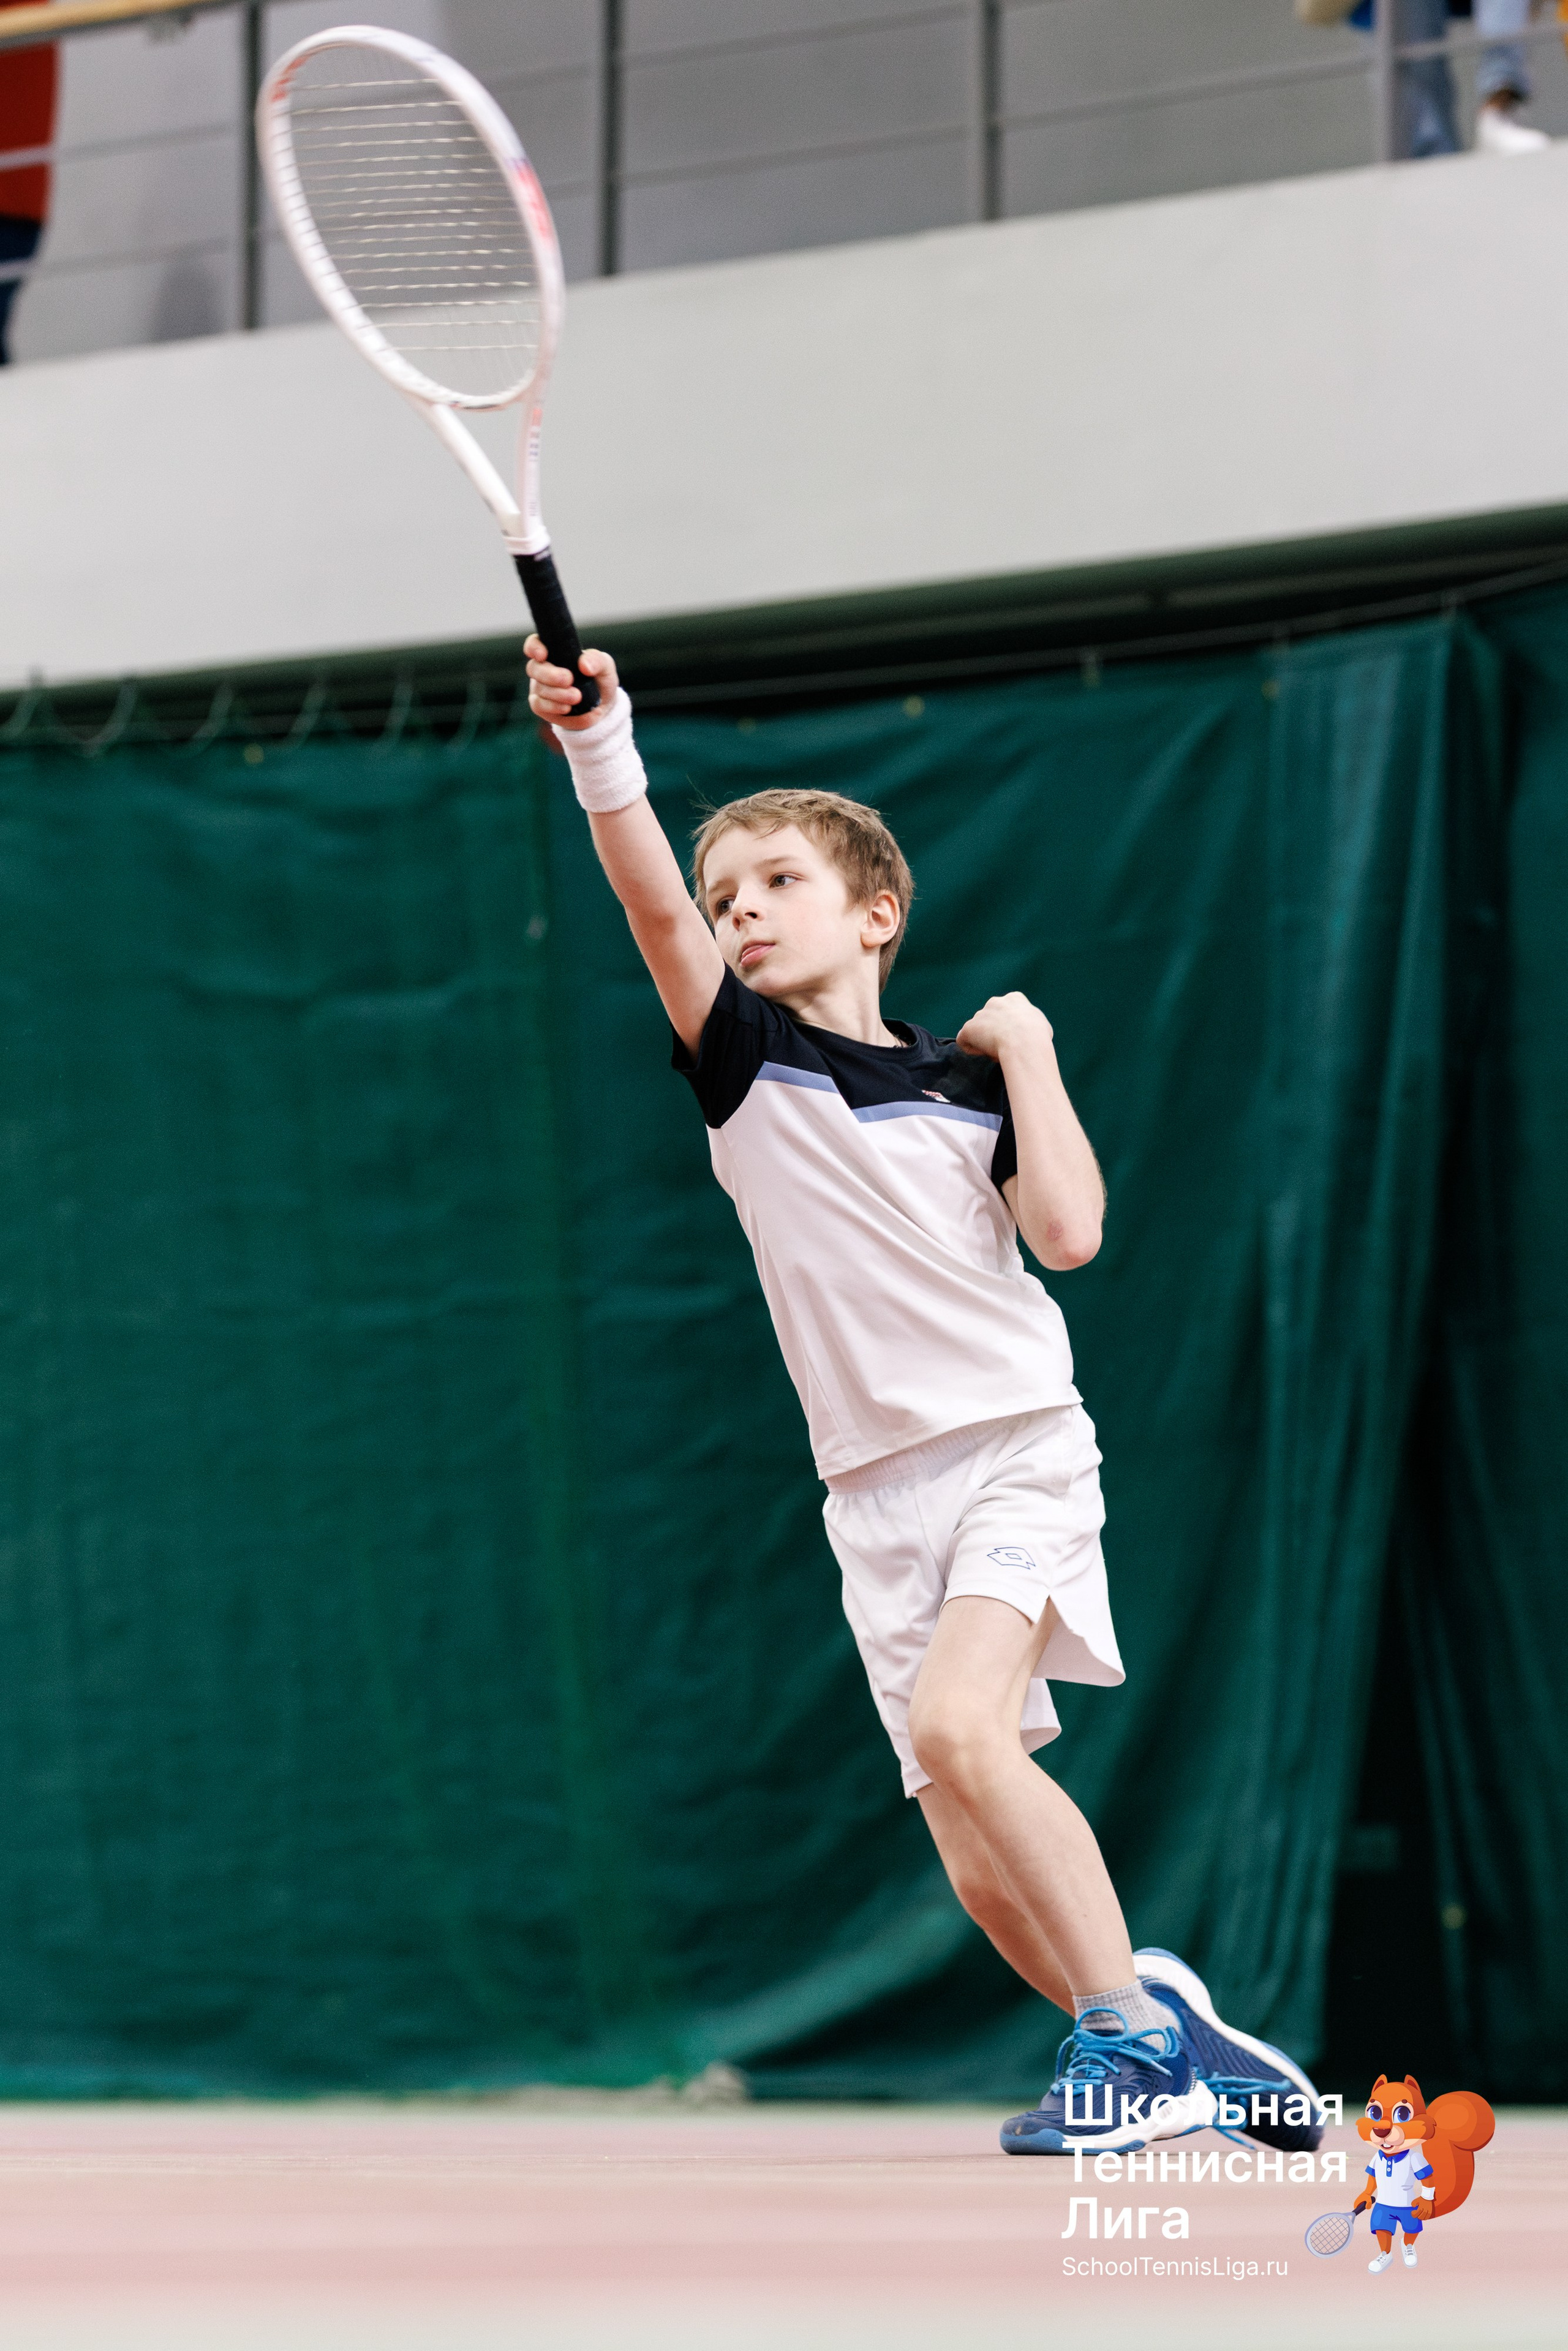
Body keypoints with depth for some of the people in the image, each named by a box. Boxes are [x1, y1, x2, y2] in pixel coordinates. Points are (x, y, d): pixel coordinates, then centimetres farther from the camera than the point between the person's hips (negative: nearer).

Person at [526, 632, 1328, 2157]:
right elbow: (652, 902, -11)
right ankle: (1170, 2046, 13)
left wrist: (1028, 1054, -2)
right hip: (879, 1496, 3)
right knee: (984, 1872, -4)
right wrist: (598, 748, -27)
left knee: (958, 1730, -27)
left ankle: (1131, 2031, -19)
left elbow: (1067, 1233, -11)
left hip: (1017, 1447, -3)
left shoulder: (968, 1084, 6)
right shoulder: (745, 1063, 7)